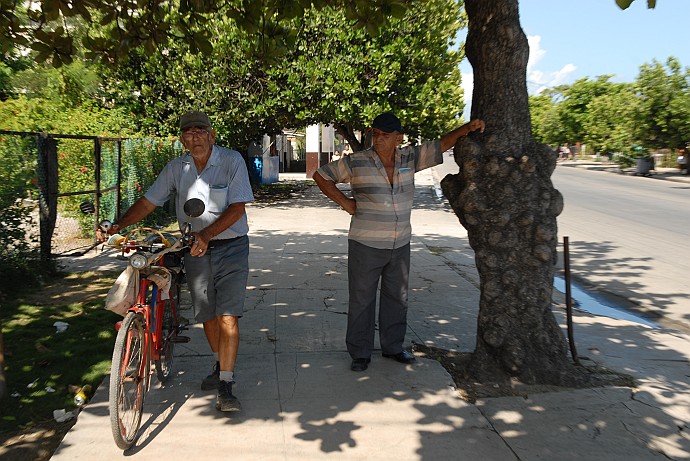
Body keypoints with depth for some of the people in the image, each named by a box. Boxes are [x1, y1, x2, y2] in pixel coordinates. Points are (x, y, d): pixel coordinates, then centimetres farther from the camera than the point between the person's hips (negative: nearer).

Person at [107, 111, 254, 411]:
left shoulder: (232, 161, -9)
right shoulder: (176, 168, 3)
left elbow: (237, 208, -15)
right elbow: (148, 202, 5)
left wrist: (206, 234, -25)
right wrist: (119, 225, -10)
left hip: (230, 247, -4)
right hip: (195, 249, 4)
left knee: (228, 316, -10)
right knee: (207, 314, 12)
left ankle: (226, 387, -6)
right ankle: (220, 366, 35)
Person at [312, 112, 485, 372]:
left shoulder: (409, 159, 1)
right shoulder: (356, 163, -9)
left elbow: (443, 144, 6)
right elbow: (321, 176, -1)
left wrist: (467, 128, -9)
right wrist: (345, 203, -7)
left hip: (400, 245, 4)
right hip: (366, 246, -4)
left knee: (397, 297, 15)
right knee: (362, 299, 4)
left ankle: (393, 347, 32)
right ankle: (360, 353, 18)